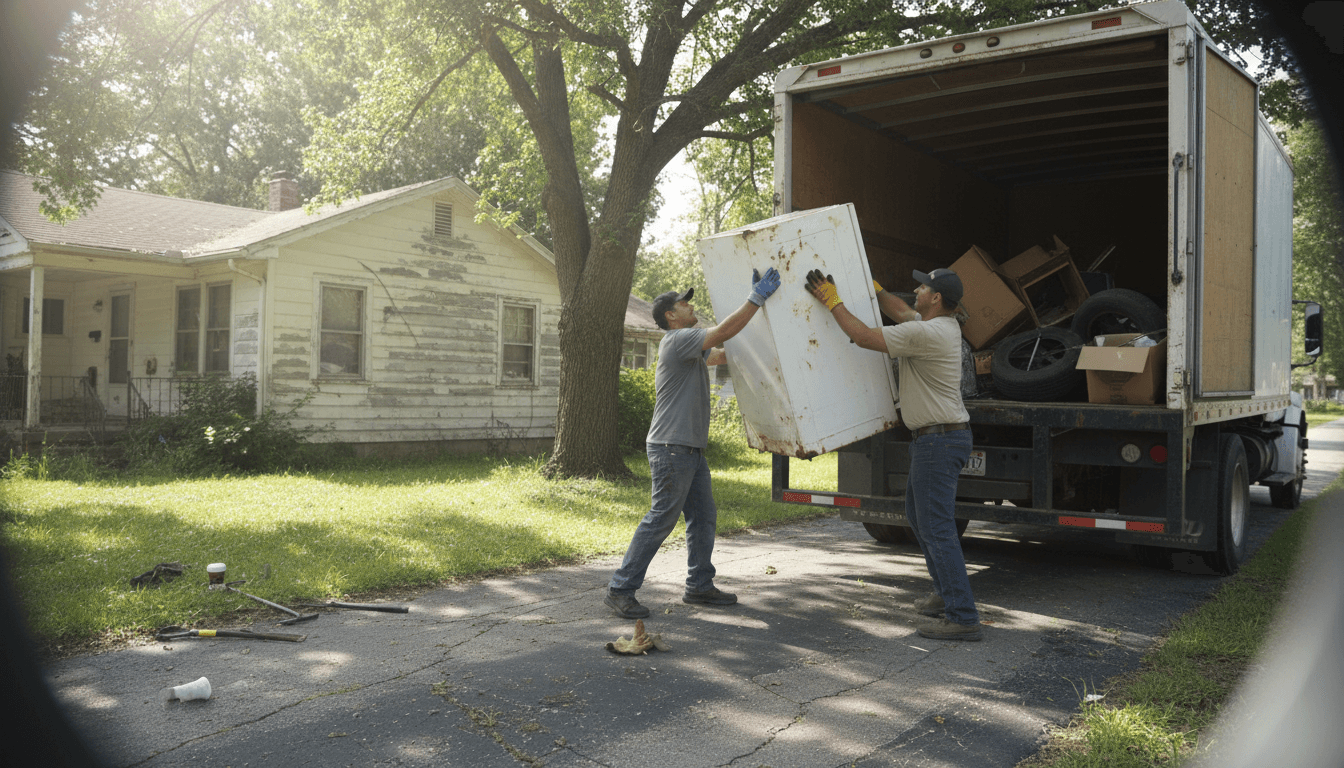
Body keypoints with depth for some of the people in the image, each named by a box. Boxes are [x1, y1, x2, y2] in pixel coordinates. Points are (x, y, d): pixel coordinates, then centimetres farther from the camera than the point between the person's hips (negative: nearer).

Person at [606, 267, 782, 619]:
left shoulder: (691, 348, 21)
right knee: (660, 519, -9)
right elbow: (724, 331, -20)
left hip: (691, 449, 11)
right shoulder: (678, 339, -11)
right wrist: (757, 298, -15)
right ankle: (620, 589, -3)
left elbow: (723, 353, 22)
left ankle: (699, 586, 21)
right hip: (671, 448, -11)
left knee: (704, 517, 13)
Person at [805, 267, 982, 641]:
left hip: (938, 440, -11)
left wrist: (832, 300, -9)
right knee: (918, 515, 22)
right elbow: (900, 311, 27)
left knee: (937, 528, -8)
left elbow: (863, 336, -18)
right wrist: (871, 286, 28)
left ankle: (962, 617, -5)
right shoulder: (944, 325, 9)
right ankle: (947, 594, 31)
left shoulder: (927, 334, -22)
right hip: (935, 437, 11)